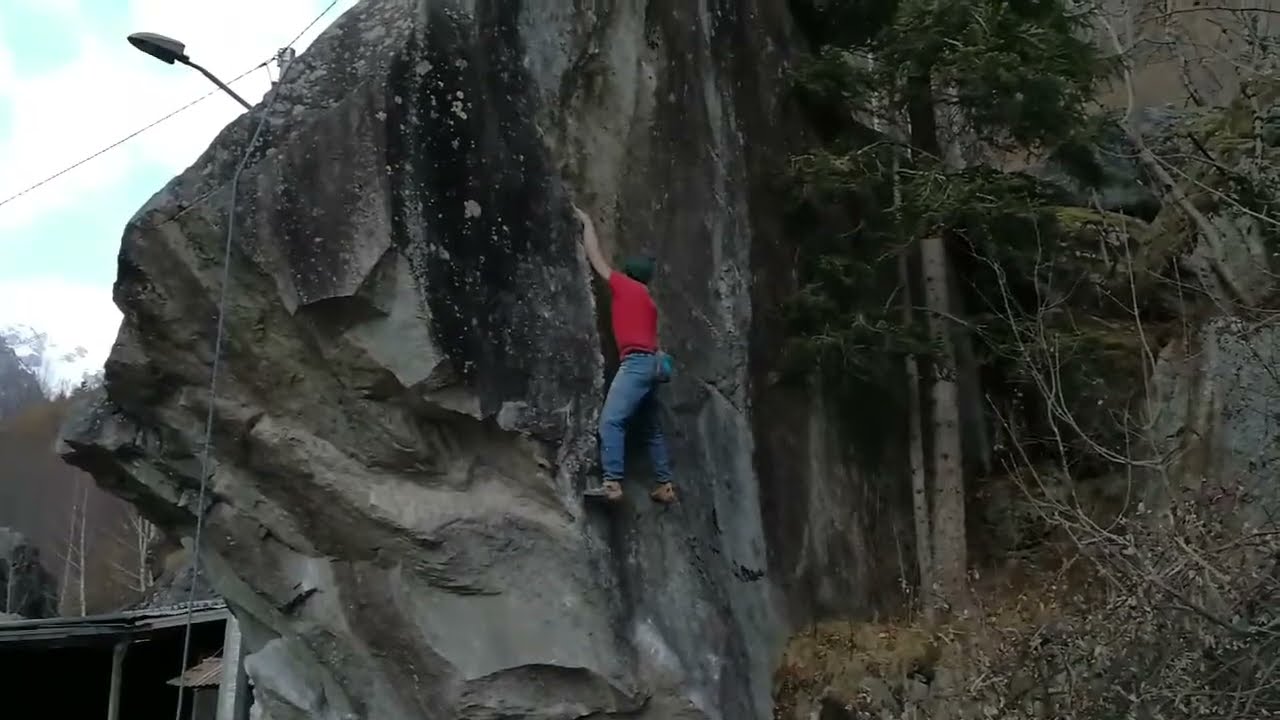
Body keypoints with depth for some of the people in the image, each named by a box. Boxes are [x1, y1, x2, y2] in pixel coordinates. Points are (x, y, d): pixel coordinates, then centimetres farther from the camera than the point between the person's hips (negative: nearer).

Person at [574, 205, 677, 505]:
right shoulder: (648, 300, 25)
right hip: (650, 362, 9)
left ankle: (612, 483, -27)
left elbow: (595, 257, 11)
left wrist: (587, 223, 20)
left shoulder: (624, 286, 4)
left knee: (610, 420, -18)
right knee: (651, 428, 14)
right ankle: (666, 486, 16)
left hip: (636, 362, -9)